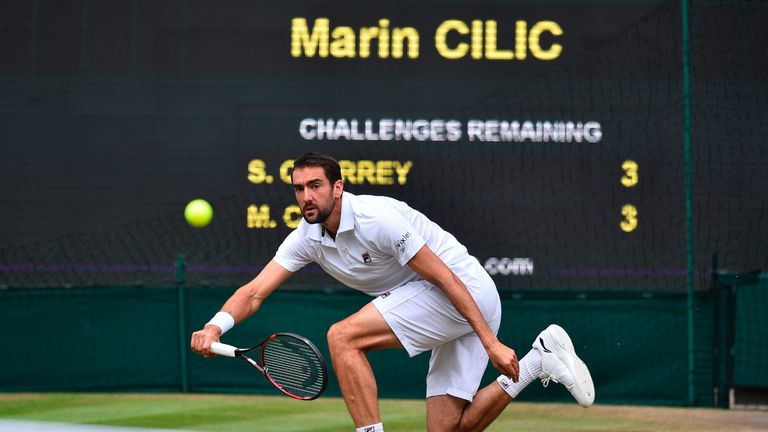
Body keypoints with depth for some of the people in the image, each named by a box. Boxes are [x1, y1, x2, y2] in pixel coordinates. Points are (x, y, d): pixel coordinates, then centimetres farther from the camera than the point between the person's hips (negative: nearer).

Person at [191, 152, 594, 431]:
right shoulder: (307, 238, 3)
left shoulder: (376, 218, -21)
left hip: (467, 292, -9)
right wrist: (216, 326, -23)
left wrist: (491, 343, -23)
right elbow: (255, 292, -2)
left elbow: (445, 278, -20)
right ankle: (540, 360, 10)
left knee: (343, 337, -18)